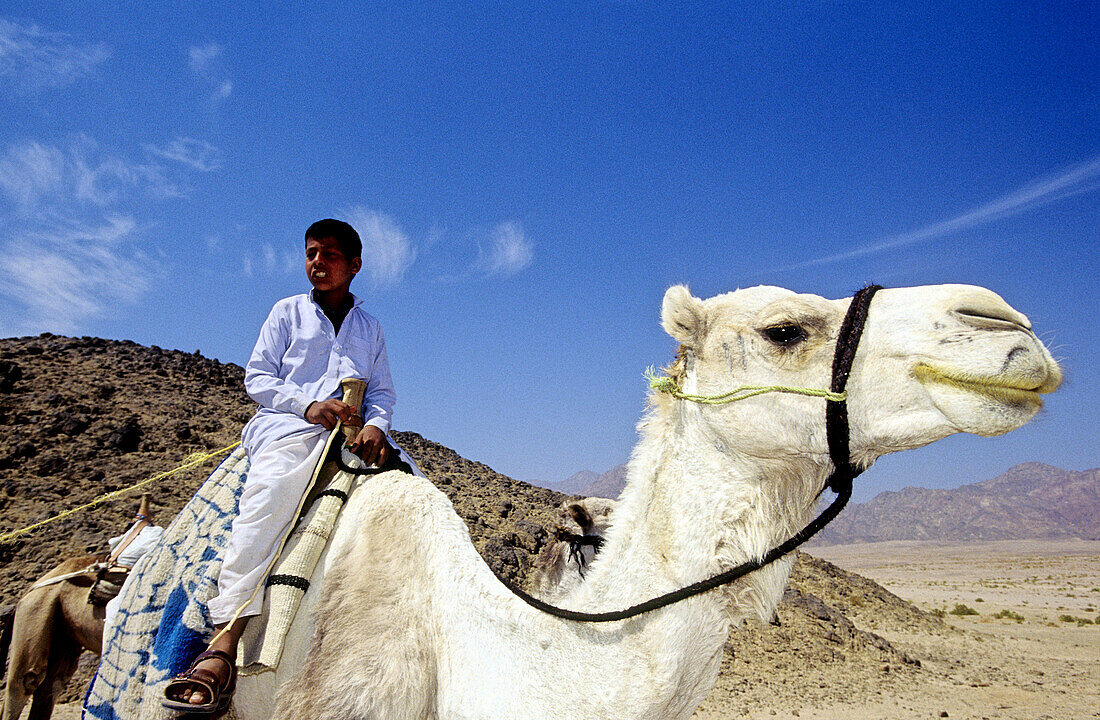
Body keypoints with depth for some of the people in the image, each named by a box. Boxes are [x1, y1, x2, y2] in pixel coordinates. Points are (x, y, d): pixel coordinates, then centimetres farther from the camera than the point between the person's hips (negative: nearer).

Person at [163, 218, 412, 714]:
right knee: (270, 488, -36)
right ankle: (224, 645, -43)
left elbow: (383, 392, 17)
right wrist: (308, 404, -9)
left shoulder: (370, 329, 24)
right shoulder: (287, 311, 17)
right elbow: (257, 377, 9)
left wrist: (375, 423, -7)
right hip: (287, 423, -4)